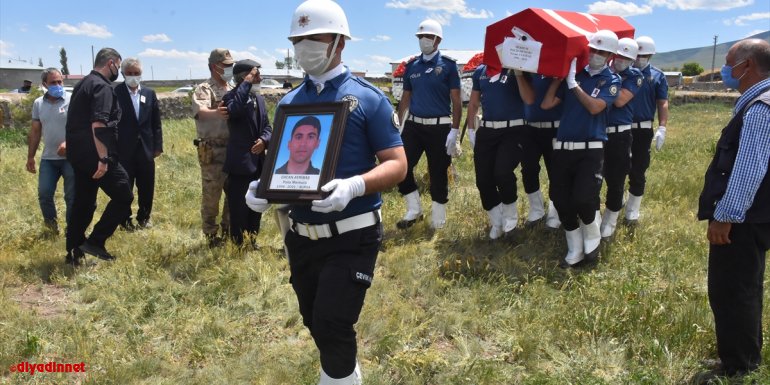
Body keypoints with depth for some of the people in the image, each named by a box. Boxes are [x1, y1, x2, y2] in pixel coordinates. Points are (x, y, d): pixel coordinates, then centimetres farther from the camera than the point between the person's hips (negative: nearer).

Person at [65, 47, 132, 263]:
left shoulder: (83, 84, 19)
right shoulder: (103, 86, -13)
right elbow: (98, 124, -23)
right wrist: (103, 159, -25)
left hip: (78, 153, 10)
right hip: (93, 154, -10)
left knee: (83, 203, 15)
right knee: (123, 196, -1)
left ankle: (74, 251, 20)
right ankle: (95, 241, -1)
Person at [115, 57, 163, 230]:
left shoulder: (150, 93, 7)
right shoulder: (115, 93, -5)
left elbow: (156, 122, 9)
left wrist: (158, 146, 5)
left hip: (146, 148, 3)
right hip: (124, 149, -3)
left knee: (147, 187, 10)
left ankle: (144, 218, 27)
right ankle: (126, 220, 19)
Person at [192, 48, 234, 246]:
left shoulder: (233, 91, 15)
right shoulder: (204, 89, -6)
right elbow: (201, 111, -27)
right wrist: (216, 113, -47)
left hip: (233, 148, 7)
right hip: (212, 151, -7)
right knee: (211, 194, 0)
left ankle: (228, 231, 28)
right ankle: (211, 236, 12)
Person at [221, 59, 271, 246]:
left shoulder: (259, 98, 13)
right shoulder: (231, 96, -10)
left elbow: (267, 126, 12)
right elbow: (234, 110, -34)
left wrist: (264, 140, -10)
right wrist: (247, 83, -25)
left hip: (258, 162, 7)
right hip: (240, 162, -7)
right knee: (238, 210, 1)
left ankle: (252, 241, 30)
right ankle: (237, 245, 13)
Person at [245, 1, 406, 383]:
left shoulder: (367, 98, -8)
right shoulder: (289, 102, 8)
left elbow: (397, 164, -11)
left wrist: (354, 186, -30)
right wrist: (263, 186, -8)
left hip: (351, 237, -6)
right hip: (301, 236, 6)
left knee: (332, 328, -7)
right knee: (316, 325, 18)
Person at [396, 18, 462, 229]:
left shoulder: (448, 65, -3)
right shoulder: (412, 65, 9)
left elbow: (456, 101, -5)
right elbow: (405, 98, 14)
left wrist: (454, 131, -11)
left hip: (439, 127, -4)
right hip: (413, 125, 4)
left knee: (438, 174, 4)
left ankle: (438, 219, 17)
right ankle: (414, 209, 14)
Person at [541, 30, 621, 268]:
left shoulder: (611, 81, 3)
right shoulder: (575, 73, 11)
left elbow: (595, 107, -16)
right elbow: (546, 104, 4)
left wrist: (573, 83, -13)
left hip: (591, 150, -3)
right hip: (562, 148, 4)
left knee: (583, 199, -16)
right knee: (561, 201, 3)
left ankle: (593, 241, 15)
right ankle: (575, 252, 19)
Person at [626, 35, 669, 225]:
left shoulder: (657, 76, 5)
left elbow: (663, 104, 0)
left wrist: (662, 128, -10)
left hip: (642, 130, -1)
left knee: (637, 172, 2)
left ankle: (632, 211, 14)